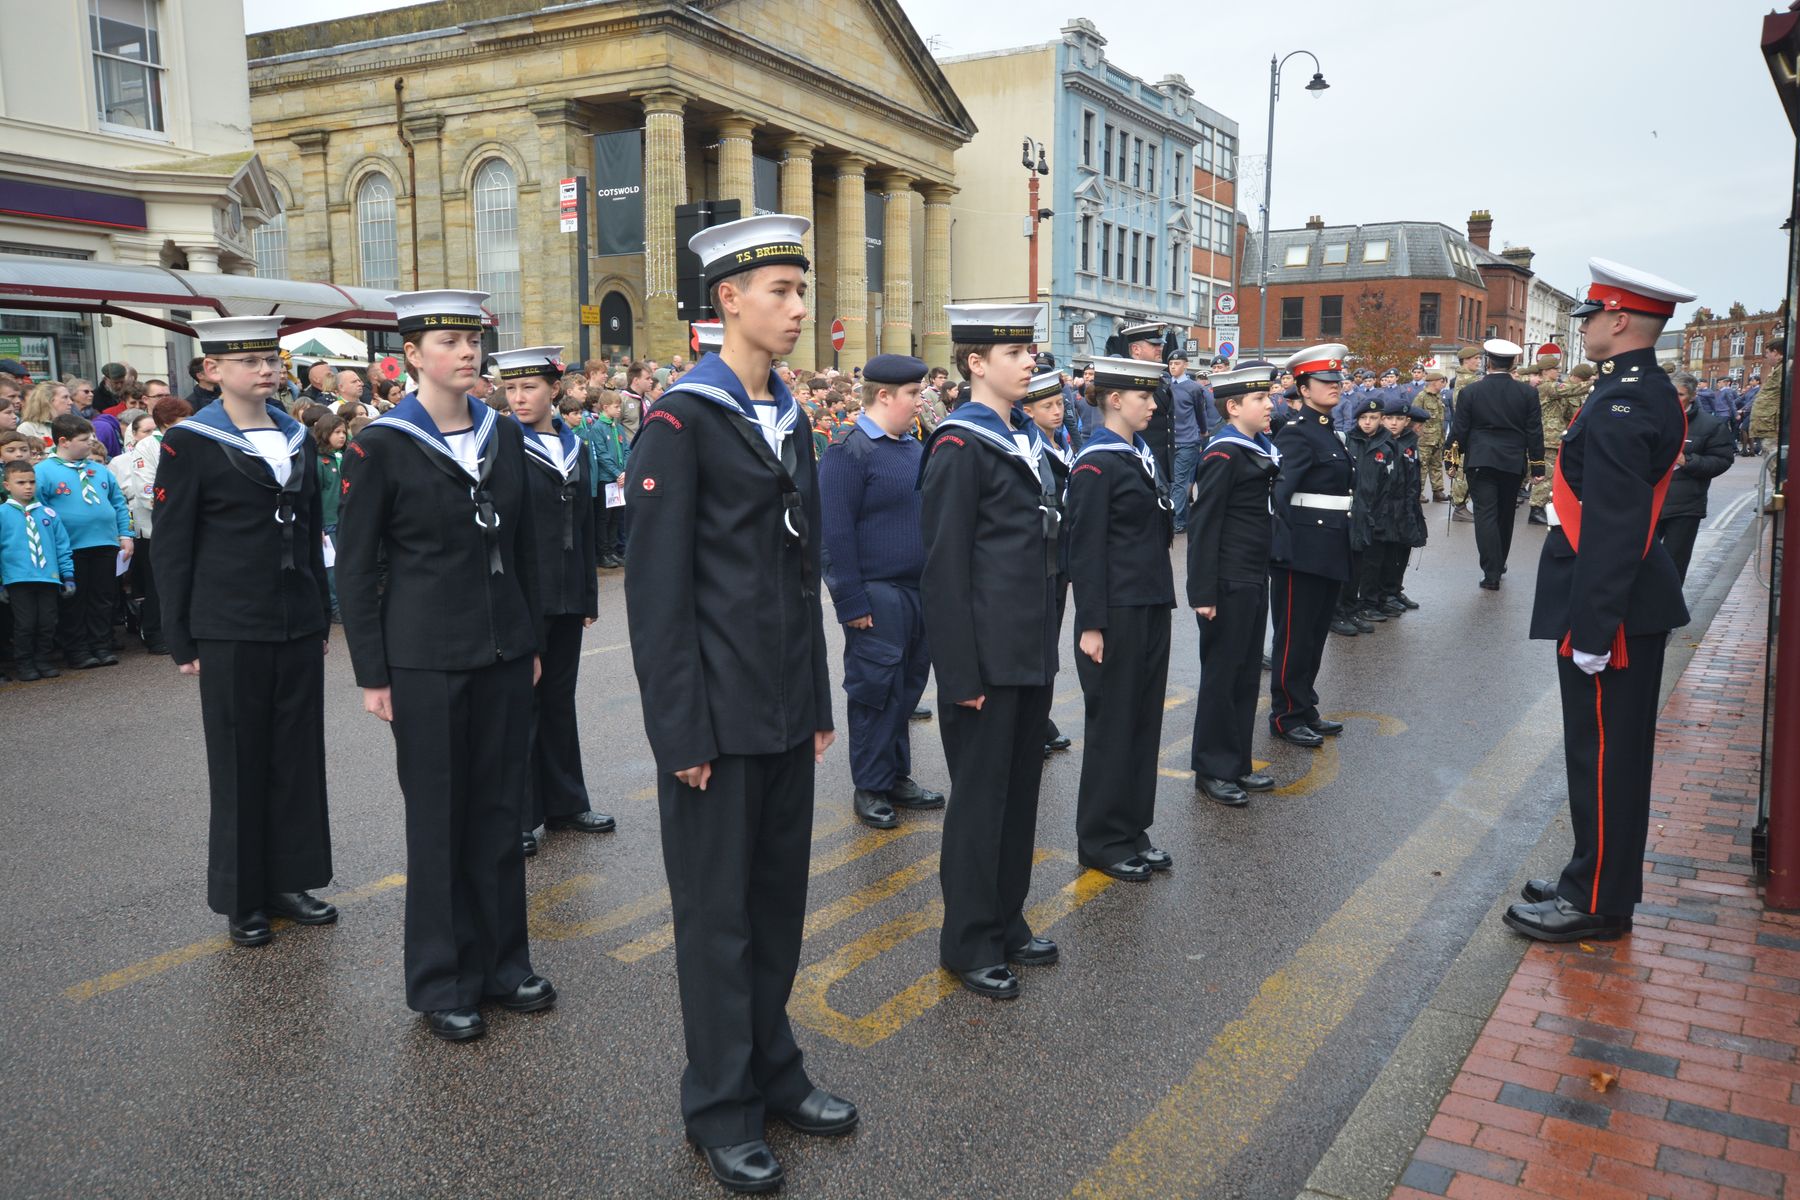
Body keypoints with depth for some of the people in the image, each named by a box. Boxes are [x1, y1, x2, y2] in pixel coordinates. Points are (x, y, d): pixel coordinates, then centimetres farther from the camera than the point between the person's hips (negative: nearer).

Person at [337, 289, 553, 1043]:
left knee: (499, 810, 12)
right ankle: (442, 984, 21)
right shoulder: (381, 446, -7)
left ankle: (501, 962, 27)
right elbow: (355, 566, -6)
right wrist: (371, 675, -8)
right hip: (426, 662, -4)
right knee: (437, 818, 6)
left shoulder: (505, 436, 6)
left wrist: (533, 641, 11)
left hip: (505, 655, 4)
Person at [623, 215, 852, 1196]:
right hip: (718, 717, -7)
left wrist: (820, 703, 14)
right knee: (717, 911, 6)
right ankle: (722, 1106, 21)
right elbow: (656, 587, -14)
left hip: (788, 713, 7)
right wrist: (681, 732, -16)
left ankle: (772, 1068, 32)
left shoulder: (791, 421, 12)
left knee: (779, 898, 16)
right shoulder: (679, 422, -11)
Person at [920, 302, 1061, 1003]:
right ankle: (968, 945, 17)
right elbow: (944, 567, -16)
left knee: (1020, 790, 16)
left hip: (1033, 653, 8)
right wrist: (961, 674, -18)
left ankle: (1007, 925, 30)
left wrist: (1047, 643, 16)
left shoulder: (1025, 437, 13)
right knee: (980, 798, 3)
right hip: (987, 657, -8)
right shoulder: (960, 446, -13)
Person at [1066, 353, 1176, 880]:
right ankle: (1102, 840, 13)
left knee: (1145, 718, 13)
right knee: (1112, 722, 1)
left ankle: (1133, 828, 24)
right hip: (1117, 612, -8)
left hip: (1152, 605, 8)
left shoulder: (1142, 453, 13)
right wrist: (1091, 625, -17)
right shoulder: (1096, 464, -13)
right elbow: (1086, 548, -15)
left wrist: (1162, 601, 16)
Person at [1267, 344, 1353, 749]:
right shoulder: (1296, 432, -13)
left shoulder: (1329, 432, 15)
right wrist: (1282, 545, -26)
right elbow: (1278, 491, -22)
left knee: (1317, 633, 15)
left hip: (1329, 552, 9)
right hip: (1303, 549, -9)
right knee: (1294, 635, 0)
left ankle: (1305, 709, 25)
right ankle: (1286, 716, 9)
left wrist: (1343, 544, 17)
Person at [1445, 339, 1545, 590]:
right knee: (1505, 514, 16)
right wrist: (1537, 465, 6)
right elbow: (1534, 431, 1)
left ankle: (1492, 573, -12)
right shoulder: (1528, 393, -1)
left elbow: (1459, 430, -3)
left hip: (1480, 462, -2)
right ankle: (1499, 564, 30)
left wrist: (1454, 459, 6)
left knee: (1486, 515, -4)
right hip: (1513, 463, 2)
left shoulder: (1470, 392, -5)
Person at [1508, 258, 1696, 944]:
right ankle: (1599, 882, 30)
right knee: (1617, 752, 17)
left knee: (1601, 754, 0)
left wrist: (1590, 630, -23)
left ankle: (1596, 905, 11)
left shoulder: (1618, 407, -21)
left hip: (1609, 609, -10)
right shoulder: (1653, 392, 11)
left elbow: (1612, 530, -25)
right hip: (1639, 604, 10)